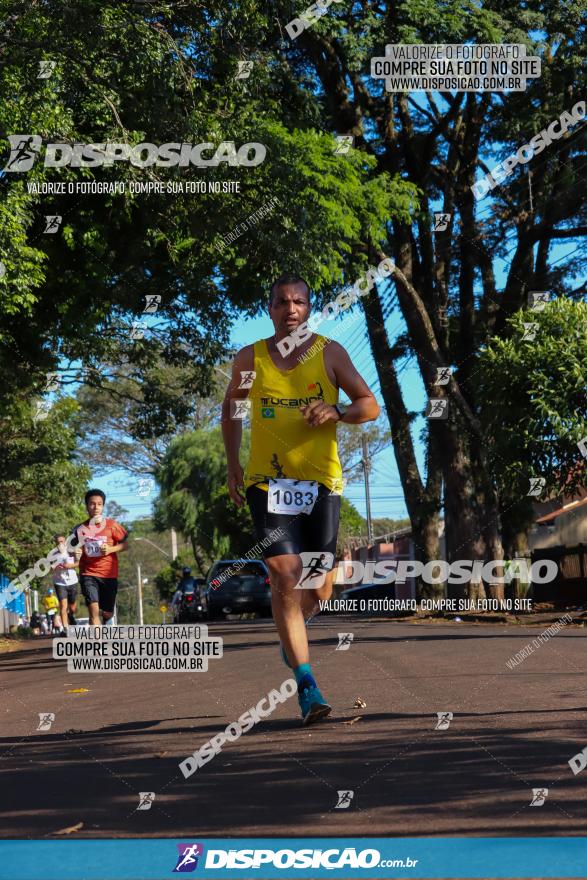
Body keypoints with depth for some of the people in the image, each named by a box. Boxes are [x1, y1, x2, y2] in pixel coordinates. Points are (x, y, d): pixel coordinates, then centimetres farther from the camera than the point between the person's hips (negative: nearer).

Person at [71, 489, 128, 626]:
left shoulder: (112, 525, -2)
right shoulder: (80, 529, 2)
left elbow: (125, 545, 3)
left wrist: (110, 549, -14)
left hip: (109, 575, 1)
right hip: (89, 575, -1)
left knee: (107, 613, 12)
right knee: (94, 610, -19)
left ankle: (106, 623, 48)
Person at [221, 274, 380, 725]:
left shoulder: (329, 352, 3)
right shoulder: (250, 359, 6)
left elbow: (371, 406, 4)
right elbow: (231, 408, 21)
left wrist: (338, 412, -17)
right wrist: (233, 465, 14)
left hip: (322, 481, 1)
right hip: (269, 481, -1)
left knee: (321, 587, 5)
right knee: (285, 576, -15)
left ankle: (292, 632, 40)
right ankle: (307, 686, -12)